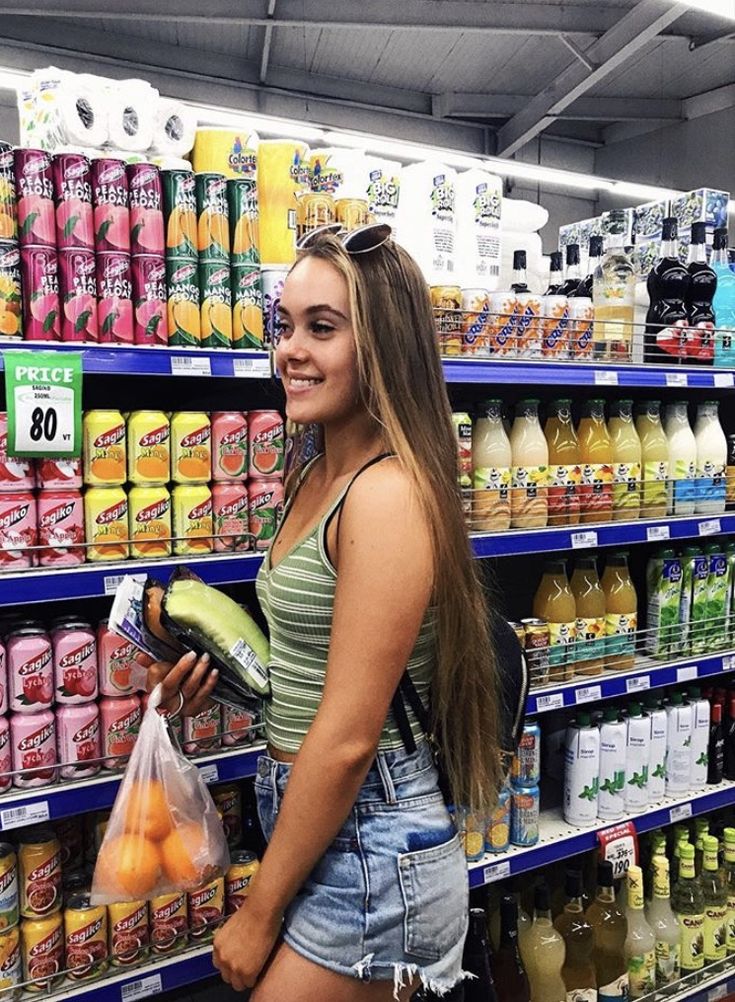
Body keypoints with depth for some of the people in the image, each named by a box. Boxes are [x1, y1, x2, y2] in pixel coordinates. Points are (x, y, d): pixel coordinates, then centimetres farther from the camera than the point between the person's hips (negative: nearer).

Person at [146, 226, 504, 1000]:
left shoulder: (387, 494, -24)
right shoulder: (315, 477, 4)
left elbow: (347, 741, -22)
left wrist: (258, 913, -12)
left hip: (367, 844, -8)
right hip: (307, 814, 8)